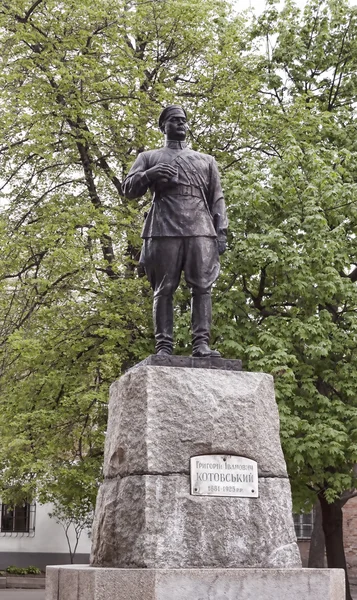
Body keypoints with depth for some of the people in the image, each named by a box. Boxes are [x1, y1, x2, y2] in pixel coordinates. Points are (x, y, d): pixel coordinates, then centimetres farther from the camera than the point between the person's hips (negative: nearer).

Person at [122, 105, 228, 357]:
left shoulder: (206, 161, 27)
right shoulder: (149, 157, 23)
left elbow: (217, 199, 19)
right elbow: (129, 189, 12)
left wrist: (221, 232, 5)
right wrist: (149, 174, -7)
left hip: (201, 230, 2)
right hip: (164, 230, -1)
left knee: (202, 287, -11)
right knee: (164, 289, -8)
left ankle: (201, 343, -15)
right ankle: (164, 346, -10)